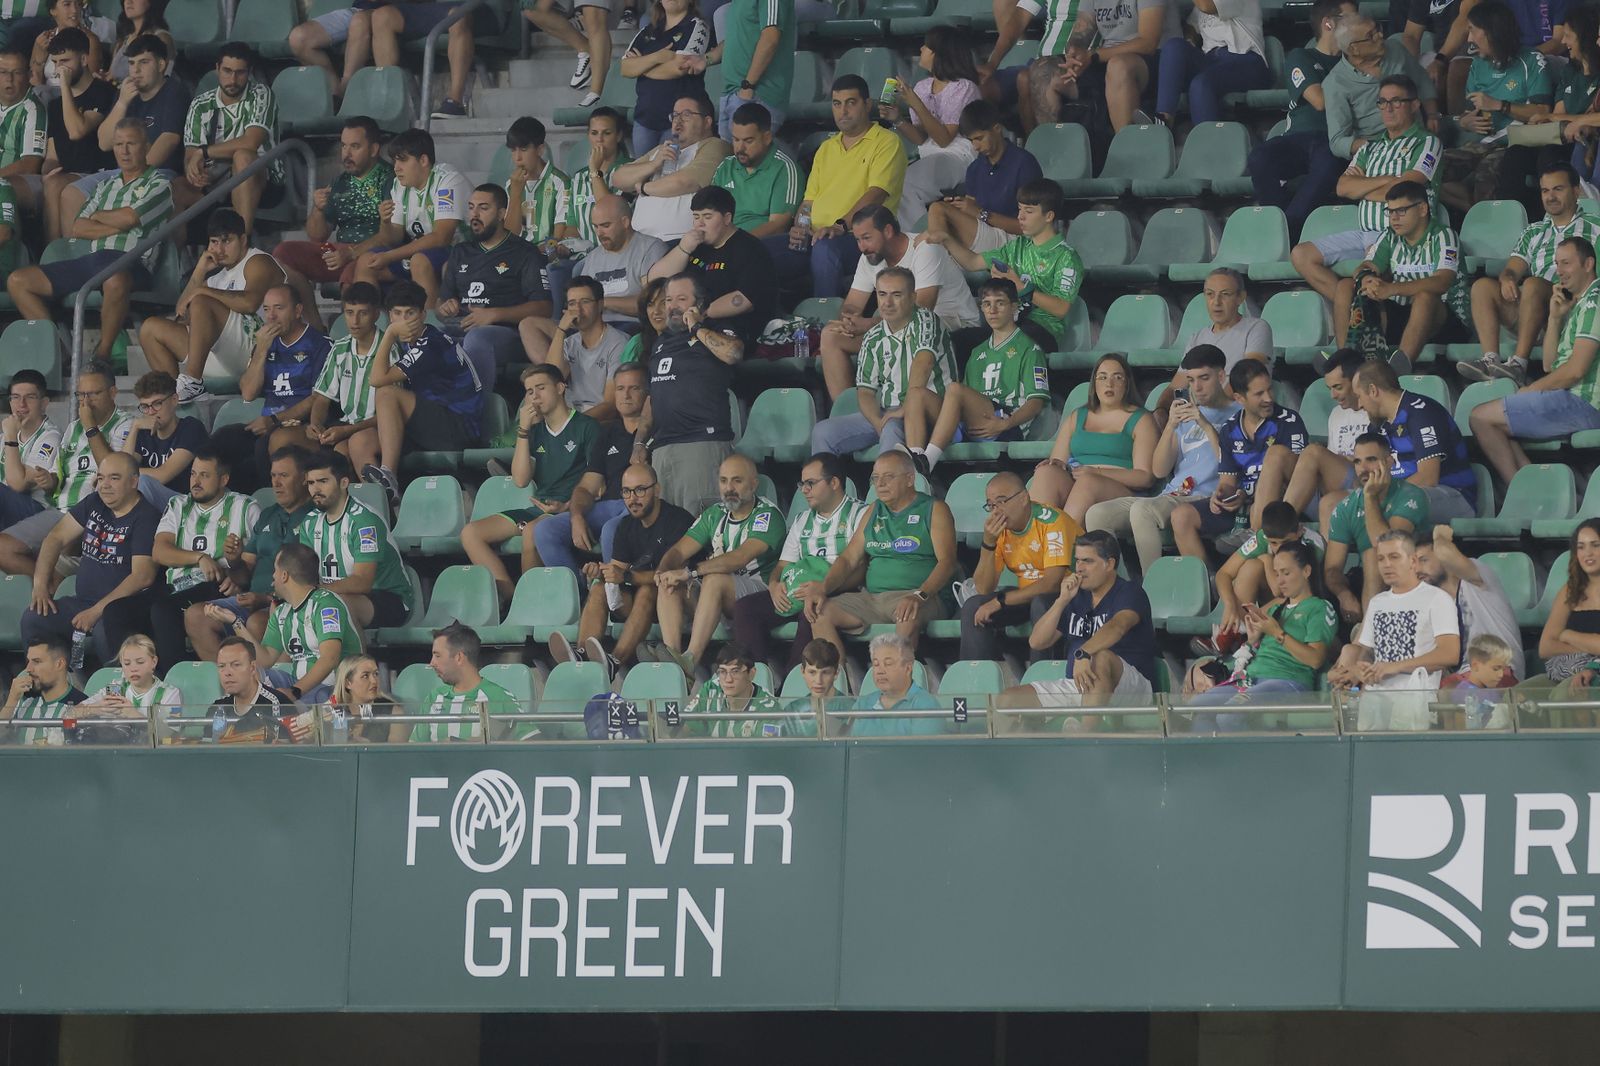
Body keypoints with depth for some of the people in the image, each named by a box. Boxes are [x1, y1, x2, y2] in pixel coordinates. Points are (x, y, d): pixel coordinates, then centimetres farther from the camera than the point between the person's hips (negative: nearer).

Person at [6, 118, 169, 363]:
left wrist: (97, 216, 9)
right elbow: (78, 228, 14)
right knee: (17, 281, -2)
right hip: (92, 259, 7)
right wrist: (115, 225, -1)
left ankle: (102, 354, -29)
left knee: (115, 282, -46)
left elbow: (129, 217, -10)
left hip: (130, 263, -7)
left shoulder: (159, 185, 7)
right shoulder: (107, 186, 26)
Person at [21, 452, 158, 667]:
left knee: (103, 628, -39)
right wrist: (40, 584, -1)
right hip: (83, 600, 7)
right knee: (32, 618, -13)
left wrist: (97, 611, -23)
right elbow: (57, 537, 14)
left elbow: (143, 576, -20)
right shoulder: (95, 504, 12)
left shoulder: (145, 518, -11)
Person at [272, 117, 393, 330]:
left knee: (351, 275, -39)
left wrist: (352, 253, -24)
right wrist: (318, 210, -2)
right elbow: (317, 237, 19)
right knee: (283, 253, -8)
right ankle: (315, 327, -9)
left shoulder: (388, 179, -5)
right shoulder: (341, 183, 18)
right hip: (339, 252, 8)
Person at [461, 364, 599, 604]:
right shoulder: (536, 431, 18)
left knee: (532, 532, -39)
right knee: (470, 534, -10)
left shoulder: (586, 427, 0)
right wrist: (523, 430, 1)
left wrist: (568, 506, -23)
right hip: (539, 508, 7)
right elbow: (520, 480, 6)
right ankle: (511, 596, -23)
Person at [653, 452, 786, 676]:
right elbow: (679, 550, 8)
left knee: (714, 579, -35)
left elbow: (741, 557, -24)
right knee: (669, 585, -16)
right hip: (716, 592, 7)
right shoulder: (714, 514, 14)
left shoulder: (767, 515, -9)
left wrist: (690, 572, -32)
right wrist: (663, 571, -18)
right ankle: (672, 653, -34)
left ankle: (690, 660, -45)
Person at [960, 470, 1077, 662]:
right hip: (1028, 595, 6)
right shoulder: (999, 527, -2)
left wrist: (998, 602, -24)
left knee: (1041, 604, -36)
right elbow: (983, 589, -6)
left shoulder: (1052, 521, -20)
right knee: (974, 607, -11)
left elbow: (1052, 583, -26)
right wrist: (988, 543, -21)